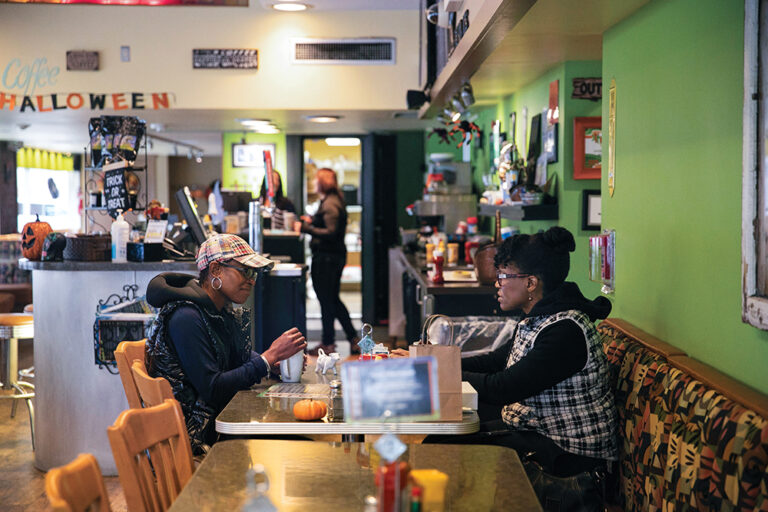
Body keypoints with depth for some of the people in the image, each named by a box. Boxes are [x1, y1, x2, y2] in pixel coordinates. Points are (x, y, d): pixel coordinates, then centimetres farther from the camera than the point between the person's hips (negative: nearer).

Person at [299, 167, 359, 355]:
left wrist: (308, 229, -23)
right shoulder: (334, 201, 15)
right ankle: (354, 339, 19)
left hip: (326, 258, -11)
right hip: (336, 255, 11)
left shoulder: (329, 204, -17)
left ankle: (328, 343, 9)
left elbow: (331, 232, -24)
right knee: (333, 300, 17)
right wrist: (312, 221, 22)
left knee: (326, 300, -1)